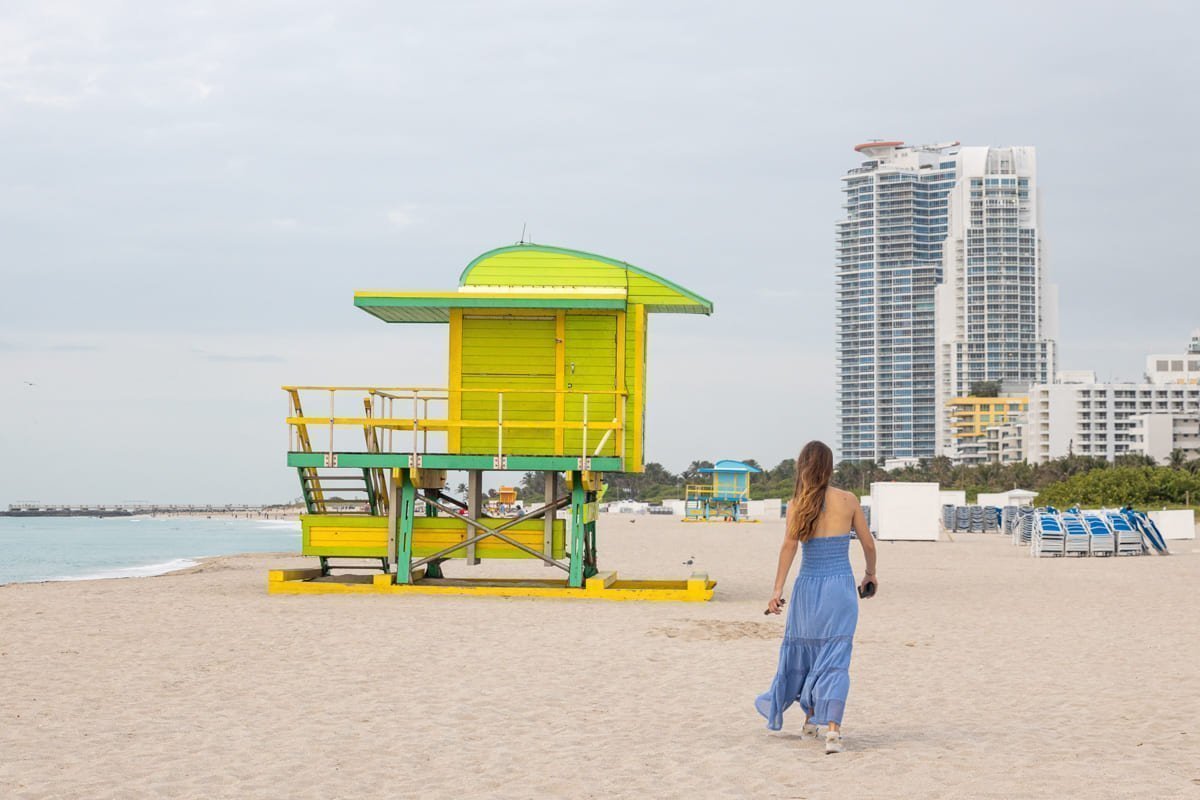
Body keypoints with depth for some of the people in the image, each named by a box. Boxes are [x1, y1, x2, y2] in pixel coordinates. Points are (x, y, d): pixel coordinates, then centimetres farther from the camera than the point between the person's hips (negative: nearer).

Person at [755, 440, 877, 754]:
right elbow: (868, 543, 7)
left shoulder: (797, 504, -3)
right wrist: (871, 574, 26)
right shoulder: (848, 501, 0)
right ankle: (833, 728, -15)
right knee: (835, 658, -2)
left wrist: (778, 589, -16)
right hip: (840, 587, 0)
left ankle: (811, 718, 30)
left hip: (808, 586, 0)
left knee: (804, 652, 18)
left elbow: (789, 544, -14)